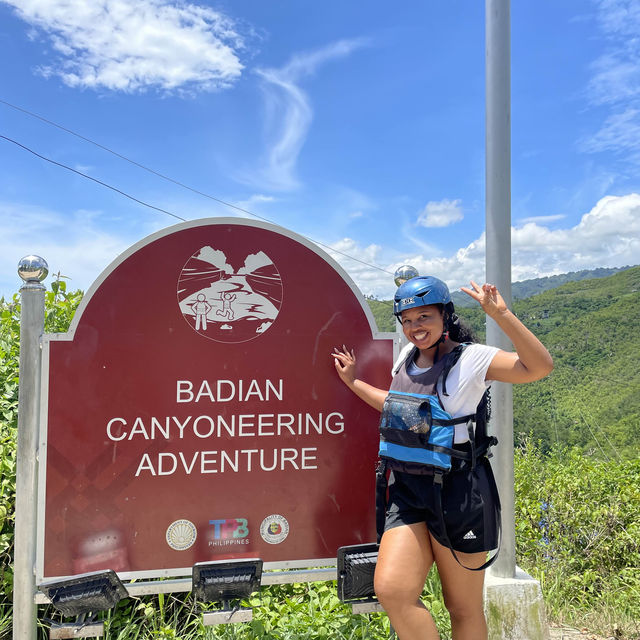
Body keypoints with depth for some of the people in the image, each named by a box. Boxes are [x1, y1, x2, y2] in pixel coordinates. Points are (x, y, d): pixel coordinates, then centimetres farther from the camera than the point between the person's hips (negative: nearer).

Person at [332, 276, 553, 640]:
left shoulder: (471, 359, -8)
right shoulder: (405, 363, 12)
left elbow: (540, 367, -21)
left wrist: (501, 314, -28)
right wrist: (353, 382, 31)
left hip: (458, 488, -5)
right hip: (408, 487, 6)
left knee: (464, 608, 9)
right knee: (391, 589, -11)